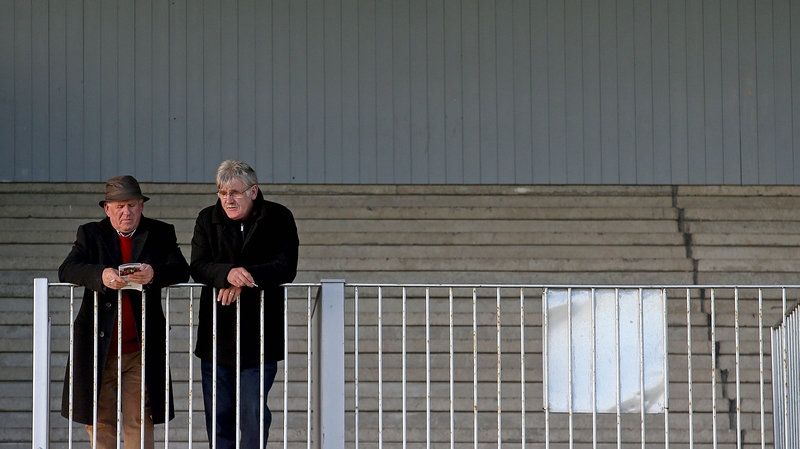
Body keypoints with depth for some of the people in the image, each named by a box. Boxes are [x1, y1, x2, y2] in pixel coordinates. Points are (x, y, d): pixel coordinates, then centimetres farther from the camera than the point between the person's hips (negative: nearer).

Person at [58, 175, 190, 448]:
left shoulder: (161, 234, 7)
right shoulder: (90, 234, 8)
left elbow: (181, 271, -6)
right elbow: (67, 270, -7)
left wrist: (154, 273, -28)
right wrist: (101, 275, -27)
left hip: (141, 348, -1)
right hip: (99, 346, 1)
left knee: (139, 421, -4)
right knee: (100, 421, 4)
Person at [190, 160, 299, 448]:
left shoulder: (278, 219, 0)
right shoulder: (208, 219, 7)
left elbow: (286, 268, -10)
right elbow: (198, 267, -6)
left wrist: (245, 277, -24)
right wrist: (228, 274, -27)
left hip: (259, 334, -3)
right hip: (216, 333, 3)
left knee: (254, 412, -6)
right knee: (218, 413, 5)